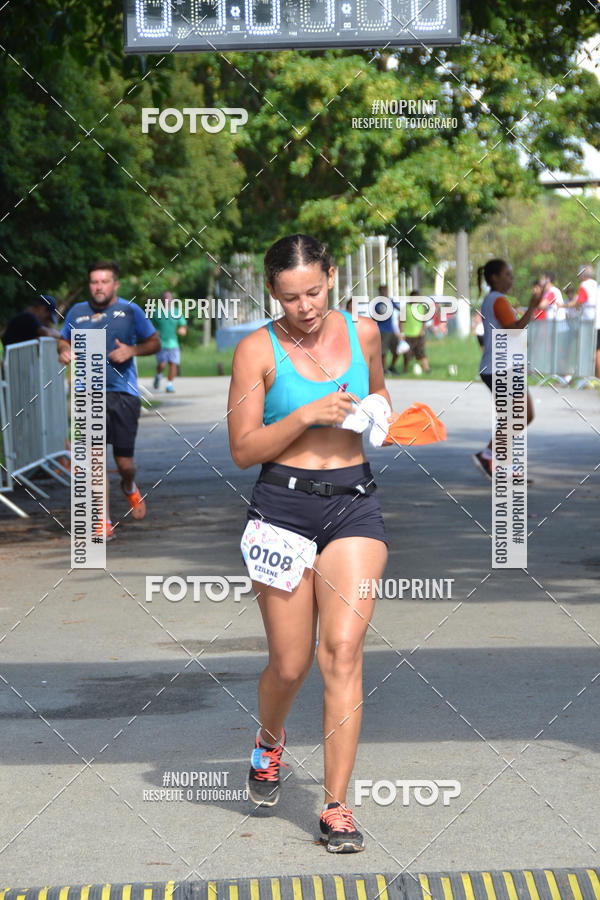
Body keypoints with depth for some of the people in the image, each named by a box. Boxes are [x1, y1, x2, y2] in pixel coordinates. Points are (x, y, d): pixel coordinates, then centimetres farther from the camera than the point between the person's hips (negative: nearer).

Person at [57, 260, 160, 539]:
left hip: (123, 393, -1)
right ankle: (103, 523, -4)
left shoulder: (130, 311, 2)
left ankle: (129, 487, 41)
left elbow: (154, 342, 9)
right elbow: (63, 340, 22)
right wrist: (64, 351, -2)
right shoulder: (77, 312, 8)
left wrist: (132, 350, -10)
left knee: (124, 462, 3)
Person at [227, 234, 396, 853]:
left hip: (354, 505, 2)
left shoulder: (363, 332, 7)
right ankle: (268, 742, 38)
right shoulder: (257, 350, -2)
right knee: (290, 663, 3)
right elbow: (242, 449, -4)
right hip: (283, 505, -2)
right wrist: (308, 415, -16)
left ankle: (336, 807, -5)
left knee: (343, 651, -10)